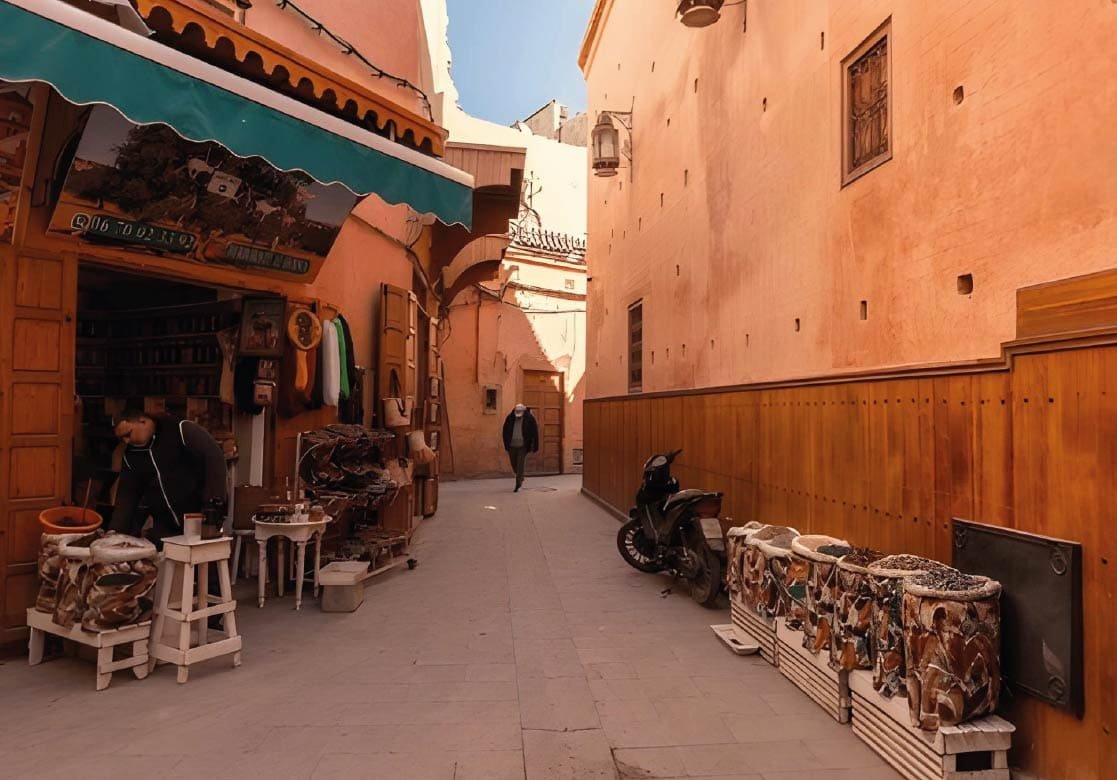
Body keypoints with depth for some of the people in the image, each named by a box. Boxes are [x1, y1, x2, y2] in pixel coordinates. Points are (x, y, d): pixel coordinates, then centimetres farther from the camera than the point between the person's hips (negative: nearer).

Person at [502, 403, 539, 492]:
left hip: (522, 446, -4)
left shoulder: (529, 419, -8)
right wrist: (506, 444, 5)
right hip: (512, 446, 4)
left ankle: (518, 486, -2)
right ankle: (521, 479, 40)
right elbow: (505, 432, 8)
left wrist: (535, 446, -5)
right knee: (514, 465, 14)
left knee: (520, 466, -7)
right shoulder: (510, 418, 0)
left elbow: (535, 432, -4)